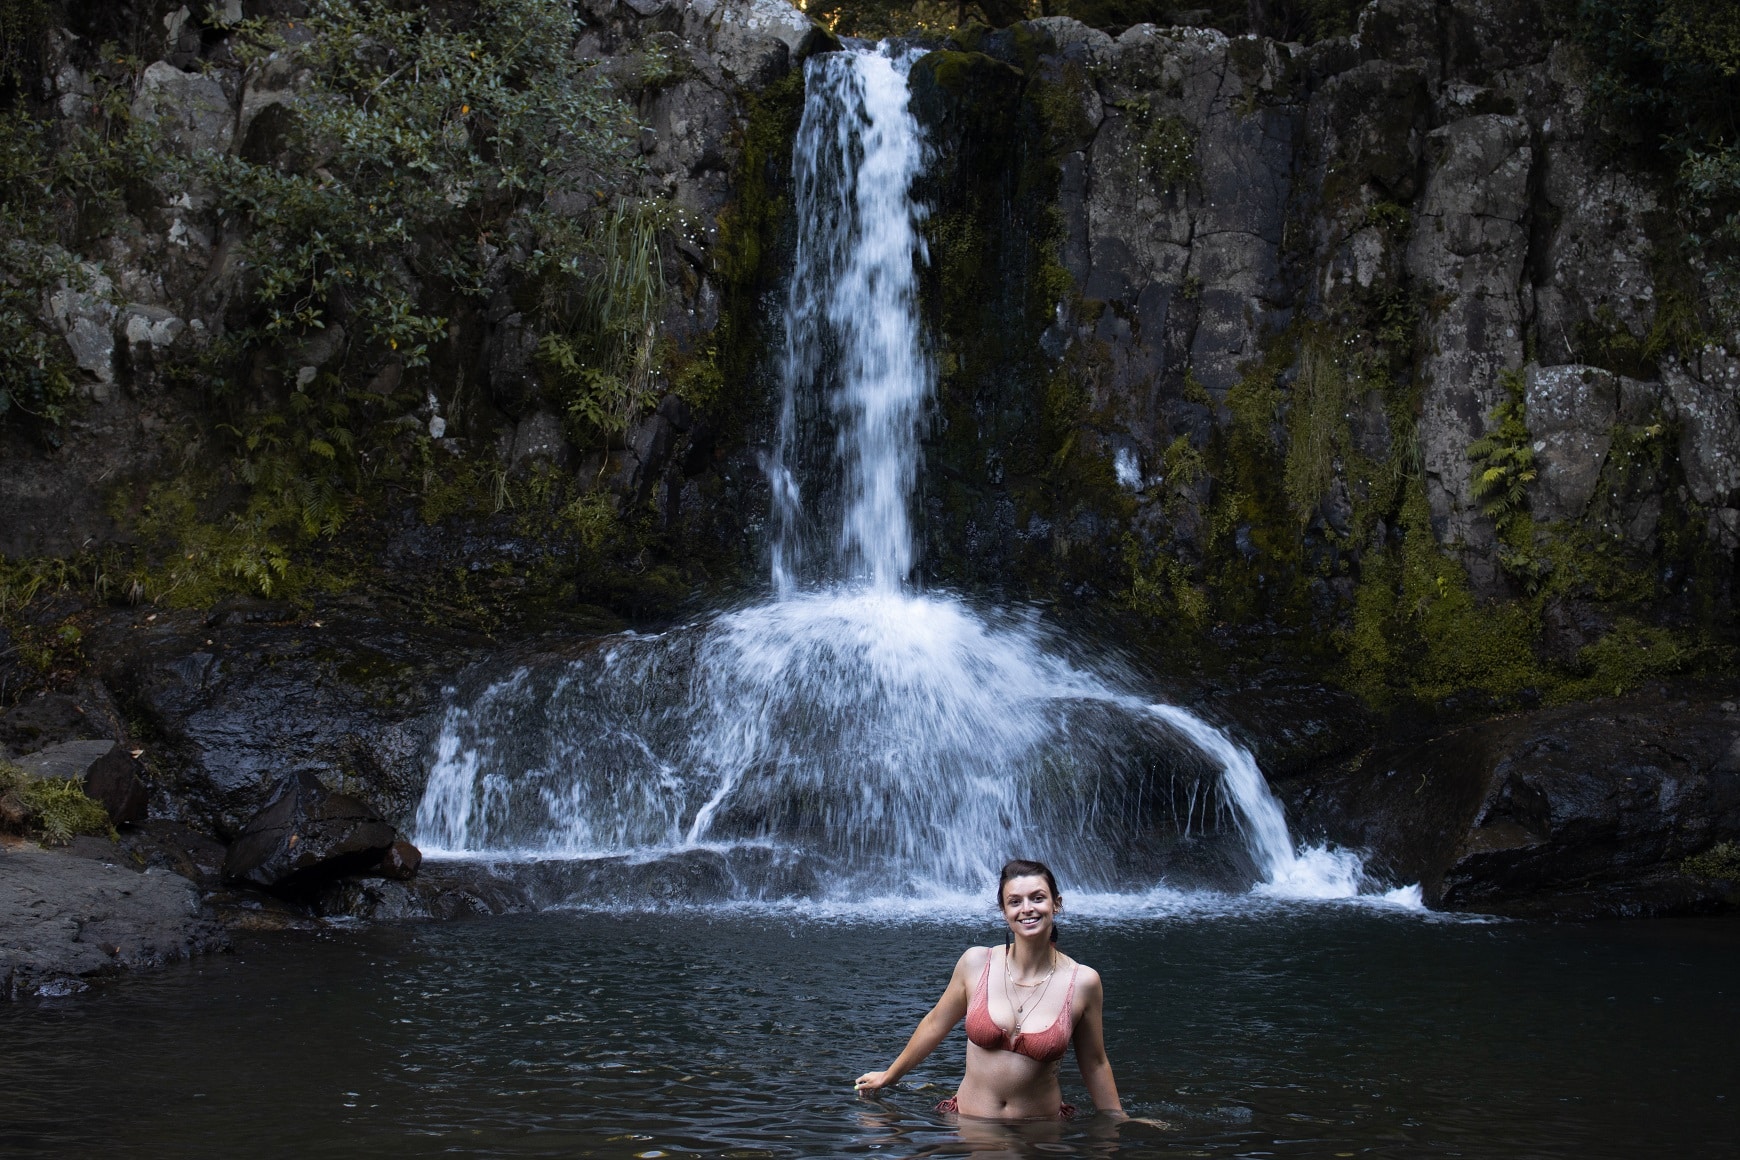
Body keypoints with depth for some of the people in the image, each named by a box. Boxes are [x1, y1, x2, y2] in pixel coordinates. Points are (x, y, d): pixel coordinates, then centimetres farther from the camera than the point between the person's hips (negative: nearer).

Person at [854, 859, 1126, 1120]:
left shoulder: (1082, 982, -9)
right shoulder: (976, 963, -6)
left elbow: (1094, 1064, 4)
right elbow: (934, 1026, 9)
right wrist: (887, 1077, 20)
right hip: (967, 1124, 0)